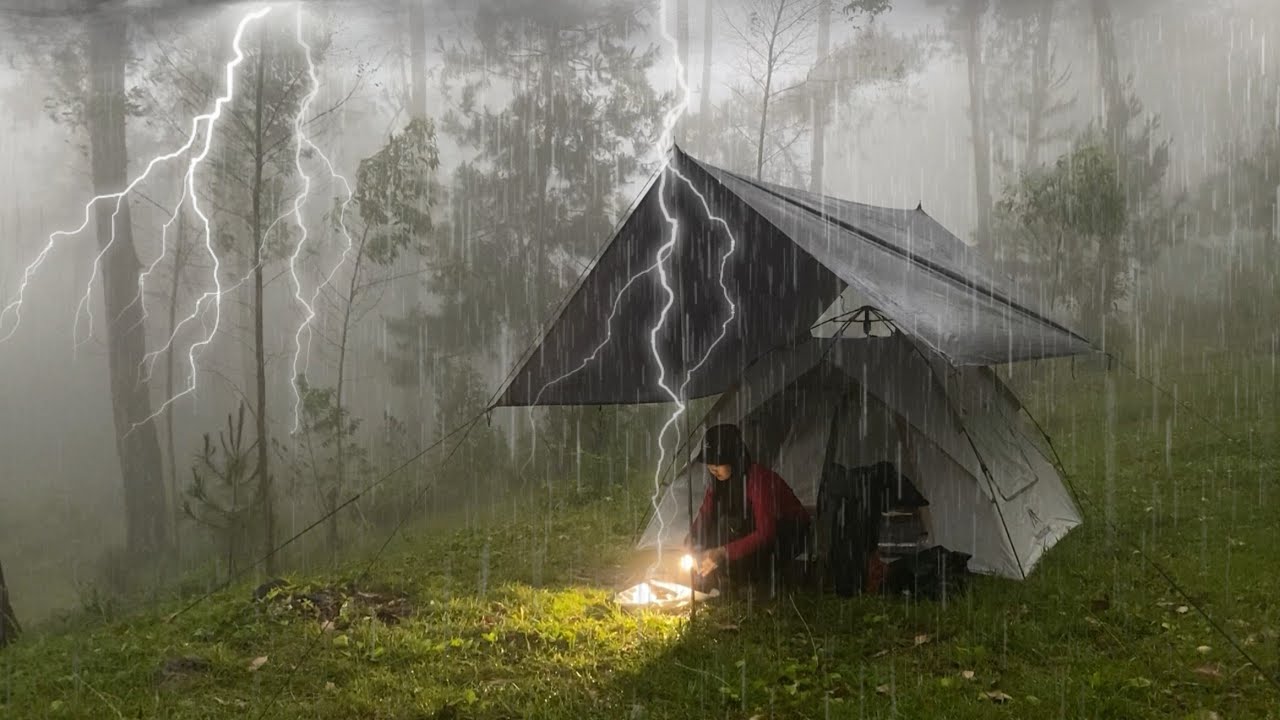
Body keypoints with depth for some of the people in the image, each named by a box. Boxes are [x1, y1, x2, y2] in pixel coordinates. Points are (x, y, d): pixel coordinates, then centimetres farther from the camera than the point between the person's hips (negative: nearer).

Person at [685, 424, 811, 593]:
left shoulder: (760, 479, -30)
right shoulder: (720, 480, -7)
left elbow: (766, 534, -35)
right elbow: (704, 516, -5)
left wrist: (723, 552, -42)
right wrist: (690, 543, -24)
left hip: (791, 536, -7)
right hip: (754, 531, 7)